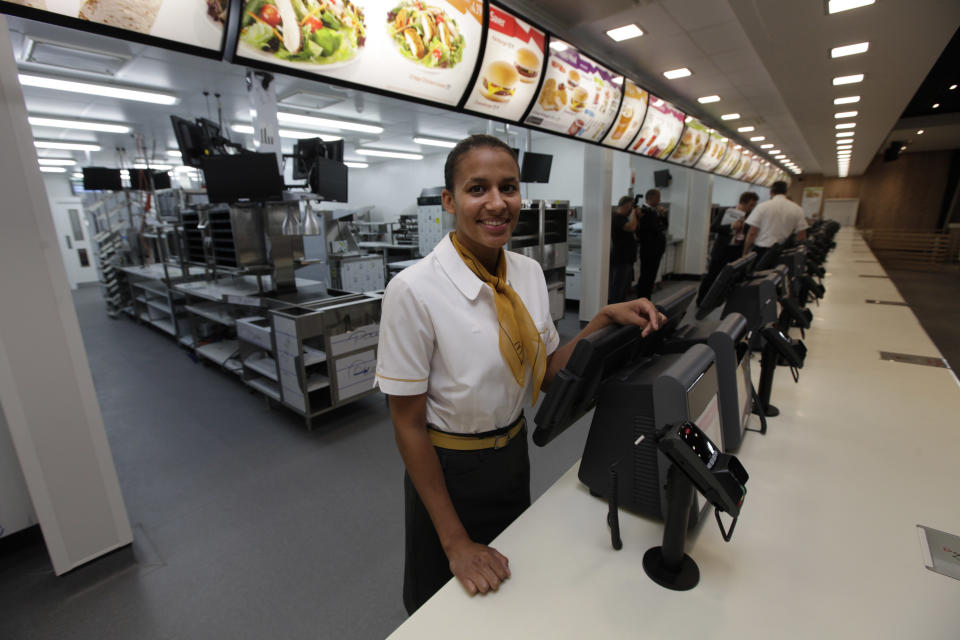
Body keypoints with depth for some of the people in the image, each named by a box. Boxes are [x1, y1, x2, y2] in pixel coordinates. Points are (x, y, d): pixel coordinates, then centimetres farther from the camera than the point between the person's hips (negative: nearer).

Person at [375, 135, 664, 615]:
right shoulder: (414, 290, -25)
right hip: (447, 469, -4)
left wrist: (606, 319, -15)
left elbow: (546, 374, -1)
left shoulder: (529, 273, -8)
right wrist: (455, 541, -14)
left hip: (514, 453, 5)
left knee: (511, 593, 31)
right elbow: (408, 424, -19)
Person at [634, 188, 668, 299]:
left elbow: (664, 226, 15)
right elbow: (657, 229, -22)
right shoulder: (646, 211, -15)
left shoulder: (653, 211, 15)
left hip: (654, 251, 10)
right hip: (649, 251, -10)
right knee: (646, 277, -5)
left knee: (650, 277, 13)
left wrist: (663, 216, 0)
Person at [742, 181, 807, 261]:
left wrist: (745, 253, 0)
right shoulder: (797, 209, 3)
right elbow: (802, 237, 3)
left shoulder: (762, 206, -4)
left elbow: (752, 233, -8)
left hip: (761, 251, -2)